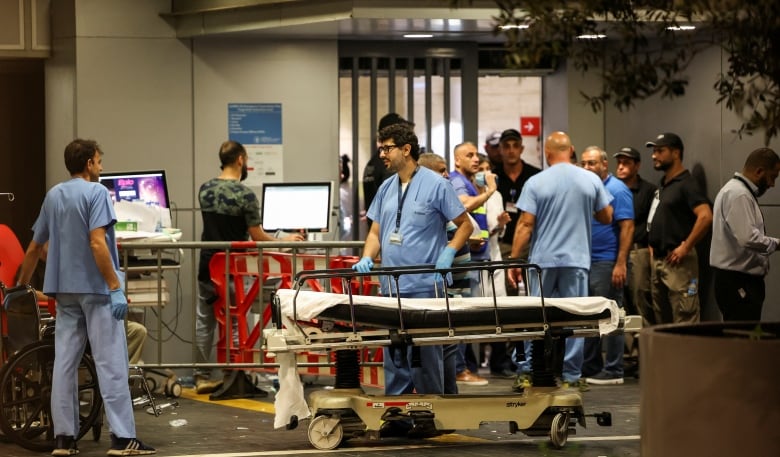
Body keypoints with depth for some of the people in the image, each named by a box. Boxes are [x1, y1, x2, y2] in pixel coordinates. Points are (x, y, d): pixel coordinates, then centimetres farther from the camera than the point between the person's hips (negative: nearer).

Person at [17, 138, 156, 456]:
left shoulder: (53, 196, 12)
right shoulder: (95, 193, -9)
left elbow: (34, 247, 18)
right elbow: (97, 243, -20)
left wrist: (22, 285, 28)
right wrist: (116, 287, -19)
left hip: (64, 290, 7)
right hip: (95, 288, -7)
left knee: (64, 362, 6)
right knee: (111, 363, -7)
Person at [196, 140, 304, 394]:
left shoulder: (205, 189, 3)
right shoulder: (245, 195, -15)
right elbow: (257, 236, -11)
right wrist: (284, 241, 6)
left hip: (208, 265, 5)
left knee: (204, 321, 9)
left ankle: (202, 376, 12)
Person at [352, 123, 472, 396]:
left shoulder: (435, 185, -4)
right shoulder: (386, 188, 14)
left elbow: (465, 225, 0)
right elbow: (376, 232, 17)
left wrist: (448, 254, -13)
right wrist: (367, 258, -1)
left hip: (423, 288, -6)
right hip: (391, 288, 6)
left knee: (424, 358, -5)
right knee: (394, 358, 10)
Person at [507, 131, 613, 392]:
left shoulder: (536, 182, -4)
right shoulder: (591, 180, 1)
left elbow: (525, 224, -7)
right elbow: (606, 217, 11)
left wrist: (514, 261, -2)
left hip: (543, 260, -1)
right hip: (577, 261, 1)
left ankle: (527, 372, 4)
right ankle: (571, 376, 4)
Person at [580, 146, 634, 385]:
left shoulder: (617, 190, -7)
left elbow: (627, 227, -13)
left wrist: (621, 264, -20)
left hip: (607, 263, -8)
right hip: (586, 262, 8)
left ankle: (613, 371, 1)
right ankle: (590, 368, 16)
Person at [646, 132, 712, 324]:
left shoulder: (686, 184, -10)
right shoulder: (662, 185, 17)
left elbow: (705, 217, -24)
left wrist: (685, 248, -21)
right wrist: (652, 246, 14)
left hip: (677, 262, -10)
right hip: (658, 260, 10)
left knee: (684, 322, -10)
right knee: (662, 321, 13)